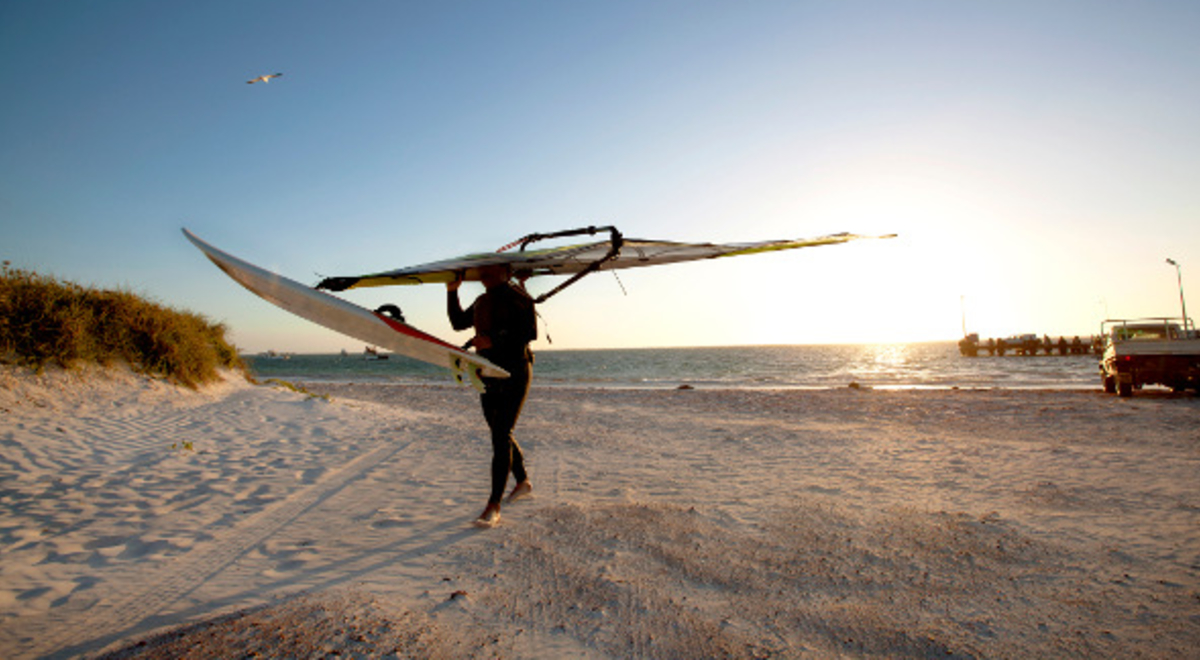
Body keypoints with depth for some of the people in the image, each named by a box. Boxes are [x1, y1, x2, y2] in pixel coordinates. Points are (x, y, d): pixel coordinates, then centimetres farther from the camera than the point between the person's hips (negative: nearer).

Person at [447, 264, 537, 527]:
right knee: (499, 434, 16)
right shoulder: (481, 301, 16)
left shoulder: (517, 297, -8)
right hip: (488, 375, 8)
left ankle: (493, 507, -12)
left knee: (501, 436, -14)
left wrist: (493, 342, -25)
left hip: (514, 373, -8)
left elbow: (530, 333, -17)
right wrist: (452, 292, 13)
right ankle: (523, 482, 36)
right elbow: (458, 322, 25)